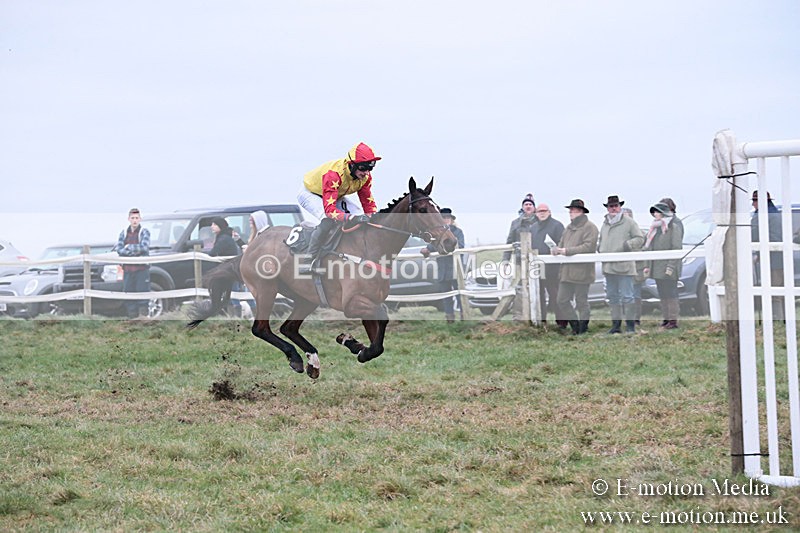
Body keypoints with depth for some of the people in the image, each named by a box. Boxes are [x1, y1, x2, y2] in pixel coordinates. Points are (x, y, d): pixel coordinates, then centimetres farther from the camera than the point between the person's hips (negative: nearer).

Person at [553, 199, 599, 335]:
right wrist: (557, 249, -3)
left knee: (582, 303, 1)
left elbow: (588, 246, -18)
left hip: (581, 272, -8)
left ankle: (583, 330, 12)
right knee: (562, 301, 6)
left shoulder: (589, 227, -7)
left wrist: (567, 251, -20)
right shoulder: (568, 228, 19)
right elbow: (562, 244, 23)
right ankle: (575, 326, 19)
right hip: (567, 272, 8)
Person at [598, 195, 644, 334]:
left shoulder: (628, 222, -1)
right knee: (612, 296, 9)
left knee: (627, 296, -5)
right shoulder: (605, 224, 17)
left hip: (624, 266, -7)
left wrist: (626, 245, -14)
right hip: (608, 267, 7)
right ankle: (615, 324, 16)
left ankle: (630, 325, -2)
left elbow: (640, 239, -2)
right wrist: (600, 248, 8)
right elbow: (601, 241, 29)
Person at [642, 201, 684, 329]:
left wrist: (671, 266, -19)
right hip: (656, 268, 8)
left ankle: (673, 319, -4)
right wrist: (648, 265, 16)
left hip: (668, 268, -8)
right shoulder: (656, 227, 15)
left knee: (670, 293, -7)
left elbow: (677, 248, -14)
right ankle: (666, 318, 14)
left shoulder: (674, 227, -9)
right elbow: (649, 248, 20)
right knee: (662, 294, 10)